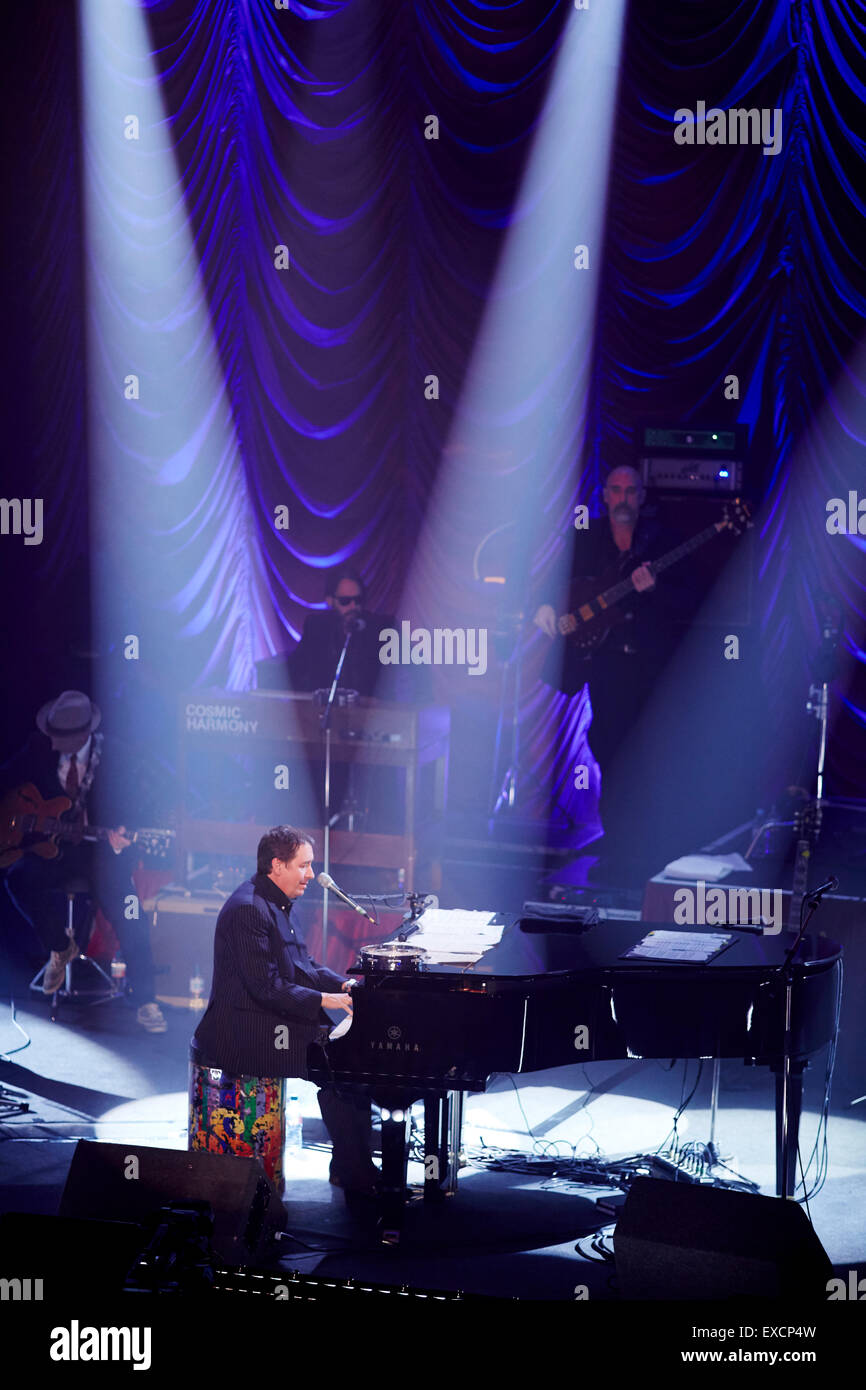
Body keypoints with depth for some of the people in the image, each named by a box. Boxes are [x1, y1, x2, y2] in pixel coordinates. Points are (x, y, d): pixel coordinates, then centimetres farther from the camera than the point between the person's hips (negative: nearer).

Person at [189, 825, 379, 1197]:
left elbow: (303, 968, 17)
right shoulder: (248, 909, -19)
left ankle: (352, 1167, 5)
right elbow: (266, 987, -24)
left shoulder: (278, 904, 13)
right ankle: (354, 1172, -7)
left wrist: (344, 985, 1)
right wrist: (325, 1000, -23)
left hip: (272, 1019, 10)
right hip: (245, 1031, -10)